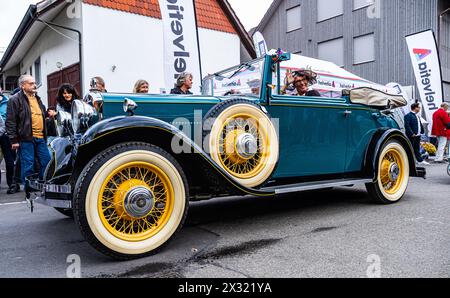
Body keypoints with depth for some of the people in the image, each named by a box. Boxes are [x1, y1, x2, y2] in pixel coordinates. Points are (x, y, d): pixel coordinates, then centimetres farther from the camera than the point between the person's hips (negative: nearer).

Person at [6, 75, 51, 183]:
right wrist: (14, 140, -13)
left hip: (40, 138, 7)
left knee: (46, 162, 8)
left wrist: (45, 135, 18)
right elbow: (10, 122, -9)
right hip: (26, 139, -7)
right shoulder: (15, 100, -5)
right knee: (28, 166, -1)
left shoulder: (37, 98, 19)